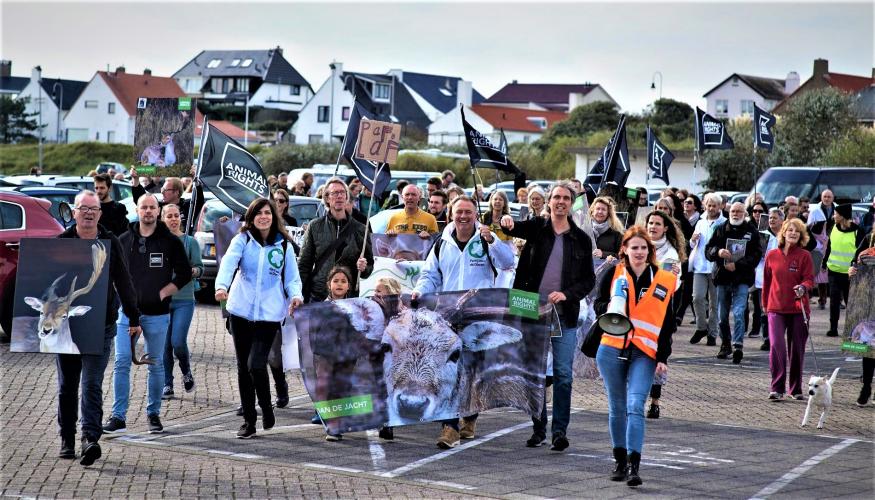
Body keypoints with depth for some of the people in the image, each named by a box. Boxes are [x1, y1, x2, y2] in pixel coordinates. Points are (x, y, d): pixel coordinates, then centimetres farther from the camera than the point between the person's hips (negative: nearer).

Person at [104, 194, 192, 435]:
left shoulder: (171, 241, 1)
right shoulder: (124, 240, 8)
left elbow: (185, 273, 3)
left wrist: (163, 293, -5)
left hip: (157, 313, -1)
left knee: (156, 365, 7)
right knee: (121, 363, -4)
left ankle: (154, 414, 18)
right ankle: (118, 416, -1)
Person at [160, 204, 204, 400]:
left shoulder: (190, 242, 3)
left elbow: (199, 268, -1)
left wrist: (191, 271, -20)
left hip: (184, 300, -2)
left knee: (178, 342, -11)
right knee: (164, 345, 1)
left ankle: (186, 372, 18)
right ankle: (167, 385, 12)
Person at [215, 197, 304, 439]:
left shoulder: (284, 246, 4)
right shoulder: (242, 240, 1)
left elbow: (292, 278, 7)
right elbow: (228, 262, -15)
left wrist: (295, 295, -15)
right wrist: (222, 286, -35)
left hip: (269, 313, -2)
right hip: (240, 310, 2)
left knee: (256, 364, -15)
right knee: (243, 367, 9)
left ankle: (266, 409, 11)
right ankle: (248, 419, 22)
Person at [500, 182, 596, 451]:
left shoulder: (581, 239, 6)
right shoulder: (537, 227, 5)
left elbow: (589, 279, 7)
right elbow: (516, 228, -14)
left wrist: (567, 294, -10)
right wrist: (506, 222, -37)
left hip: (565, 315, -1)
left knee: (563, 374, -3)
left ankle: (560, 430, 4)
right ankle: (538, 428, 17)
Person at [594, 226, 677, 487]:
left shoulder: (665, 281, 5)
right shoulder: (614, 274, 4)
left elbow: (668, 325, 7)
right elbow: (598, 304, 9)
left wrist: (663, 358, 2)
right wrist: (611, 306, -14)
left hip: (645, 353, -1)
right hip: (612, 349, 2)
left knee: (635, 407, -14)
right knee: (617, 407, 9)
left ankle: (634, 466, -15)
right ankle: (620, 461, 22)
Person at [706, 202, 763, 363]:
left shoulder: (752, 231, 3)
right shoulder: (721, 229, 9)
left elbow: (756, 255, -4)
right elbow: (708, 250, 8)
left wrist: (738, 265, -15)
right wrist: (718, 252, -15)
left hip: (742, 278, -3)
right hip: (723, 277, 3)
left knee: (738, 313, -15)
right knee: (722, 315, 9)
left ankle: (738, 346, -16)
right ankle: (725, 345, 24)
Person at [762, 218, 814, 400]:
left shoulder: (804, 256, 0)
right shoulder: (772, 255, 5)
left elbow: (809, 279, -4)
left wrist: (803, 287, -25)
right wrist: (765, 303, 18)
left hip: (798, 308, 0)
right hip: (776, 308, 0)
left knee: (797, 349, 7)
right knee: (776, 346, -14)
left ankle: (796, 389, 21)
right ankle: (776, 388, -9)